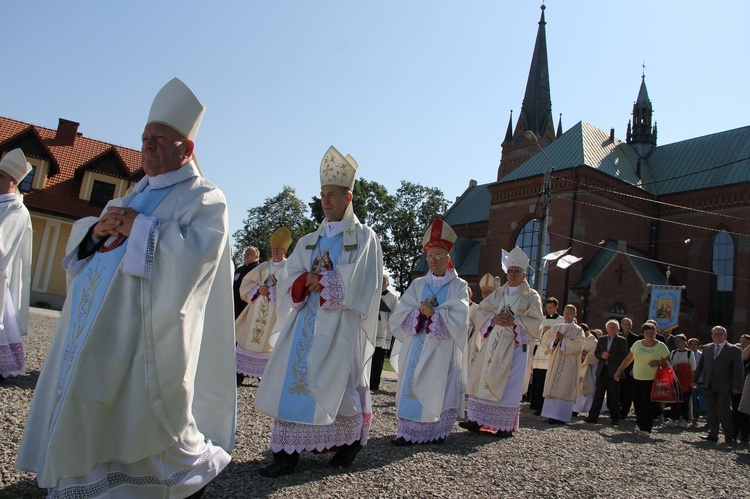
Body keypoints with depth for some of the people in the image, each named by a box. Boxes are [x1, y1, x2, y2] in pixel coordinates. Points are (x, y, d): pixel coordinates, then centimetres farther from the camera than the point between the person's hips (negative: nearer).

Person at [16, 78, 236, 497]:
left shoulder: (205, 199, -4)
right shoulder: (136, 196, 21)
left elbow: (196, 254, -20)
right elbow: (80, 236, 22)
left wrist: (139, 228, -18)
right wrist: (97, 229, -1)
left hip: (147, 336, -8)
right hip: (97, 331, 9)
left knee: (136, 422, -5)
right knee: (80, 414, 12)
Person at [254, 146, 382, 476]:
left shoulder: (364, 237, 2)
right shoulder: (309, 241, 17)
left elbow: (357, 286, -10)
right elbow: (289, 283, 10)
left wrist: (317, 280, -8)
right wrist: (307, 282, -12)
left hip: (341, 327, -5)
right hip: (307, 322, 5)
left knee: (337, 385, -3)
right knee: (292, 381, -2)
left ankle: (352, 442, 20)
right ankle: (288, 452, 3)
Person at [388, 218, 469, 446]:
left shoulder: (458, 286, 5)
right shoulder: (417, 284, 12)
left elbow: (459, 319, -9)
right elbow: (399, 316, 3)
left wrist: (433, 313, -16)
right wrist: (420, 313, -14)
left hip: (443, 349, -2)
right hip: (417, 346, 2)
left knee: (438, 389, -2)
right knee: (413, 386, -1)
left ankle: (436, 431, 10)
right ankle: (409, 431, 5)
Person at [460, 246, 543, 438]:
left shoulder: (531, 296, 3)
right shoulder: (498, 293, 14)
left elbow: (535, 320, -7)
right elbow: (481, 311, 9)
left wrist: (514, 322, -20)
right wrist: (493, 319, -10)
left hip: (515, 345, -4)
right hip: (493, 343, 4)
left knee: (508, 384, -4)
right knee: (483, 380, 2)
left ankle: (506, 425, 3)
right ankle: (477, 420, 8)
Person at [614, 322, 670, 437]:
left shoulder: (661, 346, 0)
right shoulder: (637, 344, 8)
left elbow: (668, 362, 0)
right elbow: (628, 359, 15)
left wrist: (658, 362, -19)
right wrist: (619, 371, 15)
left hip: (652, 380, -3)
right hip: (637, 379, 3)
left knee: (648, 405, -6)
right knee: (637, 403, 5)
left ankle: (646, 429, 2)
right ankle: (640, 424, 23)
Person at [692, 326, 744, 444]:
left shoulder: (734, 350, -1)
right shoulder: (706, 348, 13)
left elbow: (738, 370, -4)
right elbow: (700, 365, 15)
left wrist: (737, 386, -10)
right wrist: (695, 380, 11)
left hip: (724, 388, -4)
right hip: (708, 386, 4)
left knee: (724, 412, -4)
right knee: (711, 412, 7)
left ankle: (729, 437, 11)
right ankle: (713, 435, 13)